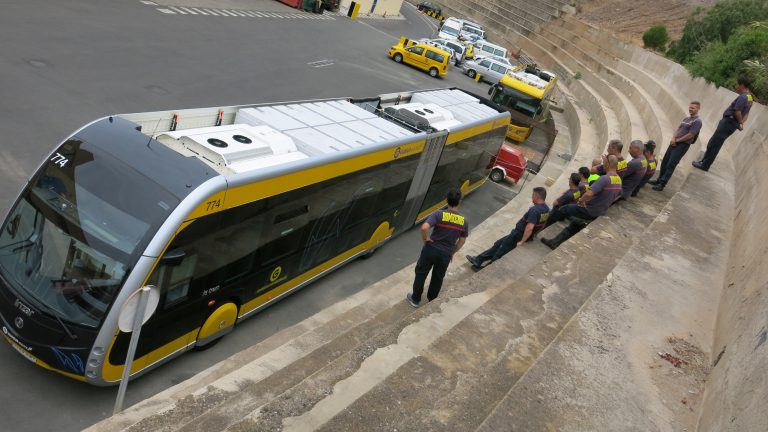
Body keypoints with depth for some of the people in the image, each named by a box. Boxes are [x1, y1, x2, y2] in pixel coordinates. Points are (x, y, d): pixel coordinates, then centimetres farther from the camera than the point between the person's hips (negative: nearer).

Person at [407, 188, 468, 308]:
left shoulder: (439, 214, -19)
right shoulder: (464, 221, -7)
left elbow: (424, 227, -32)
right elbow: (462, 241, 3)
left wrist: (425, 238, -12)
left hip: (431, 249, -2)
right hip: (446, 254, 2)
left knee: (421, 273, 19)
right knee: (438, 277, 24)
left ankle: (415, 299, 31)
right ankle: (432, 300, 41)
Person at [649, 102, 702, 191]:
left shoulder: (697, 121, -12)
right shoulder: (686, 118, 14)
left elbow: (690, 135, -16)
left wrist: (677, 141, -8)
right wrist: (673, 138, -5)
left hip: (683, 145, -8)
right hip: (674, 143, 8)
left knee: (670, 165, -9)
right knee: (664, 162, 11)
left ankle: (661, 185, -6)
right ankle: (659, 180, 23)